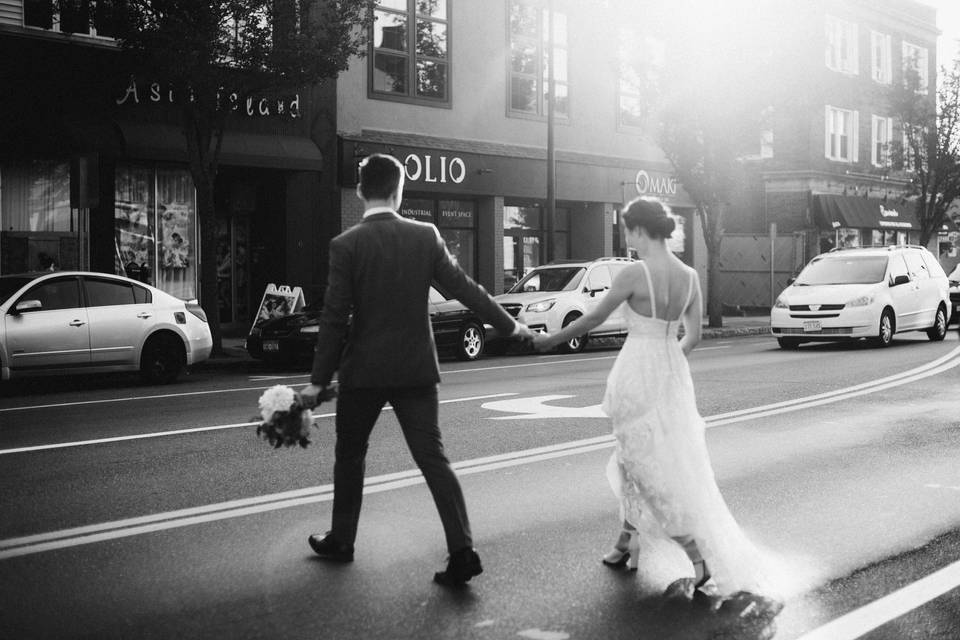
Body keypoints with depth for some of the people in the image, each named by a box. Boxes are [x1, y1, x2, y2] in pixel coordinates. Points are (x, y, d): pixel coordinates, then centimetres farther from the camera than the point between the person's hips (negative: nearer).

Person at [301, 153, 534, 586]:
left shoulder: (346, 245, -10)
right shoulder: (426, 236, -2)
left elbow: (334, 318, -11)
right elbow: (464, 289, 0)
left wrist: (318, 381, -6)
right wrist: (510, 326, 12)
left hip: (363, 372, -2)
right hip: (416, 370, 2)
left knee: (349, 456, 17)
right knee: (432, 458, 3)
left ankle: (341, 540, 28)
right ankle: (462, 550, -7)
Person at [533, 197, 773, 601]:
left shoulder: (636, 273, -16)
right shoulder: (689, 276, 2)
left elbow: (594, 318, -8)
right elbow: (693, 337, 8)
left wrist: (551, 340, 5)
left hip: (638, 372, -7)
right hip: (673, 371, 7)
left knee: (650, 466, 0)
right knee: (634, 459, 21)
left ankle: (702, 564, -5)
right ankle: (626, 544, 31)